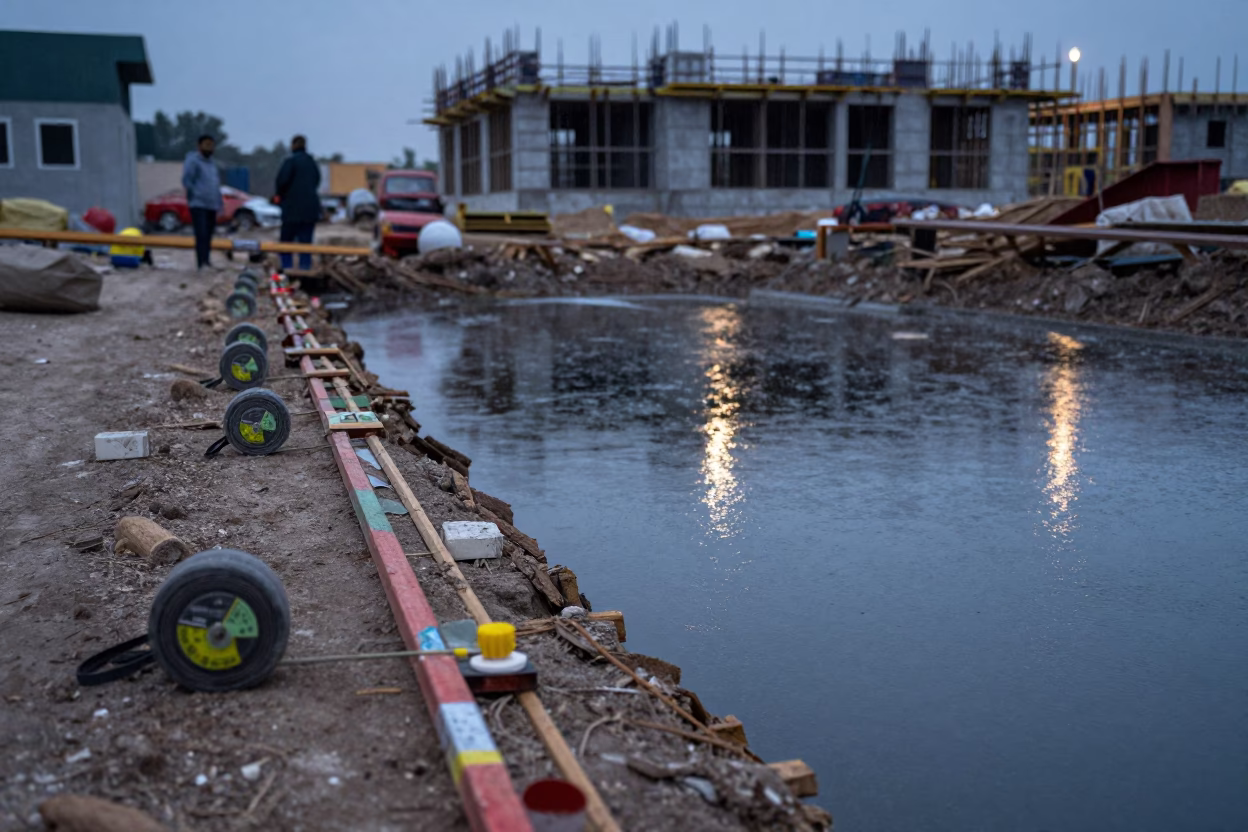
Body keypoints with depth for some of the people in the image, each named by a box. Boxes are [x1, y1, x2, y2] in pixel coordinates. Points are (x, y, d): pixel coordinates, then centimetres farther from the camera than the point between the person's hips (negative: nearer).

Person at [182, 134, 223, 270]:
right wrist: (196, 196, -13)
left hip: (212, 206, 8)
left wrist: (220, 203, 17)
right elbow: (186, 181, -9)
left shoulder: (211, 163, 21)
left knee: (208, 236, 8)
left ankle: (206, 262, 12)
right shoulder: (192, 160, -3)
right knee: (201, 234, -16)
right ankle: (201, 263, -22)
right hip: (198, 204, -8)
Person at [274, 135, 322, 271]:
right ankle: (305, 266, 6)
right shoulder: (313, 163, 11)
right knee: (306, 240, 8)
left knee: (286, 240, 3)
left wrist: (279, 195, 1)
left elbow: (283, 179, -16)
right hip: (311, 208, 5)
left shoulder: (290, 161, -9)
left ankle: (286, 267, -1)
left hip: (293, 208, -5)